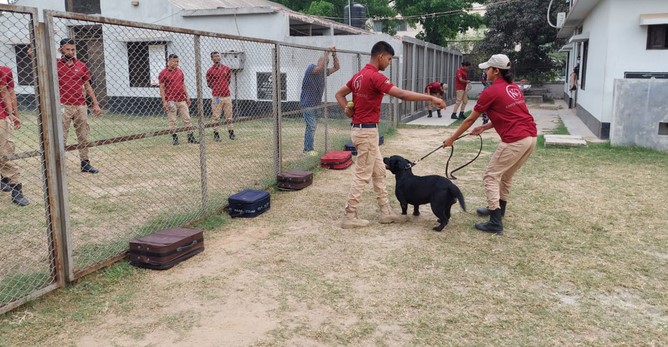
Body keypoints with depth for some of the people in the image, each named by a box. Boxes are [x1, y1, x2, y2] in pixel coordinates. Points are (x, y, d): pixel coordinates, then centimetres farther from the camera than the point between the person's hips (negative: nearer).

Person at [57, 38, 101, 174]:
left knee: (83, 137, 9)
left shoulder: (82, 66, 9)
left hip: (81, 106, 3)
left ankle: (85, 163, 17)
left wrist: (95, 104, 9)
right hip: (63, 106, -3)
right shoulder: (56, 65, 0)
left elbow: (88, 86, 13)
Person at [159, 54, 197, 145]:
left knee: (187, 119, 5)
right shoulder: (163, 73, -4)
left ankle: (191, 137, 9)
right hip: (171, 101, -5)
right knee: (172, 121, 0)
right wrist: (164, 101, -12)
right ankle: (174, 137, 10)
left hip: (182, 100, 5)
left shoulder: (180, 71, 12)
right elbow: (162, 88, -6)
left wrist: (187, 96, 12)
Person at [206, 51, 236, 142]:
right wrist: (217, 88, 0)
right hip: (217, 97, -4)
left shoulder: (227, 69, 9)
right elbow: (209, 84, 6)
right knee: (216, 117, -2)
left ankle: (231, 133, 15)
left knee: (229, 116, 8)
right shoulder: (210, 71, -1)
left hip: (227, 96, 4)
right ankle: (216, 134, 4)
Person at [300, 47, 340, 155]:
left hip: (316, 104, 8)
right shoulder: (311, 68, -12)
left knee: (312, 126, 12)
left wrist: (334, 55, -2)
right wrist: (327, 53, -27)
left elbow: (336, 67, 11)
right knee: (311, 126, -10)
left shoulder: (324, 72, 9)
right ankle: (309, 149, -3)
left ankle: (307, 148, 20)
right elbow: (320, 67, -33)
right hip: (307, 103, -8)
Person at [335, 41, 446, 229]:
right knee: (362, 175, -2)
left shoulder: (360, 75, 11)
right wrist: (431, 98, -24)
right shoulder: (375, 77, -19)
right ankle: (349, 217, 7)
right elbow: (402, 95, -27)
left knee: (379, 171, 15)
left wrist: (349, 111, 6)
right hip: (367, 131, -10)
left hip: (363, 129, 10)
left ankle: (386, 212, 23)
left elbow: (339, 95, 19)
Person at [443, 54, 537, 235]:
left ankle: (496, 223, -1)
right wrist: (484, 127, 25)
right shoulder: (514, 87, 17)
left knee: (491, 177, 2)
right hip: (531, 137, 9)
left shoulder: (491, 92, -6)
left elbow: (470, 119, 1)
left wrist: (451, 139, 12)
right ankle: (498, 209, 40)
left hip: (515, 141, -8)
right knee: (505, 175, 24)